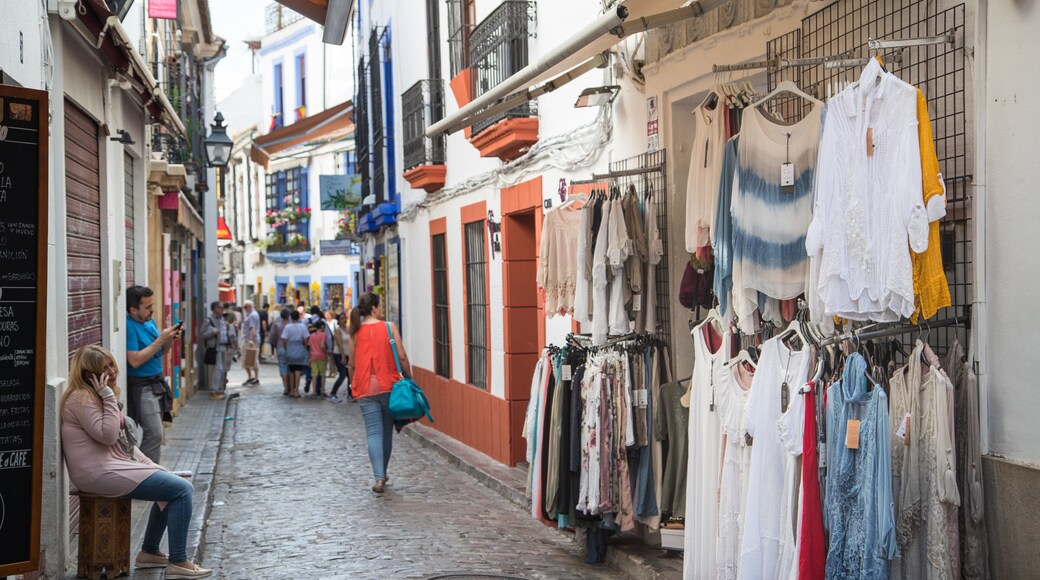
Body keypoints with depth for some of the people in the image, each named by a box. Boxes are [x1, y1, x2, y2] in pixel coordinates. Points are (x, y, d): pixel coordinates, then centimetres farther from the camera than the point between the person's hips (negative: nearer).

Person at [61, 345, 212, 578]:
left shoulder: (95, 395, 18)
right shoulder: (81, 398, -14)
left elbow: (124, 440, 19)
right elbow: (107, 435, -23)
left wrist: (149, 464, 11)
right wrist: (109, 397, -21)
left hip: (112, 467, 10)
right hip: (100, 473, -10)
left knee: (171, 486, 20)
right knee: (182, 489, -13)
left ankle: (149, 551, 23)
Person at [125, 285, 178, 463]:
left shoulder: (149, 321, 11)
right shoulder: (129, 326, -16)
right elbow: (135, 360, -21)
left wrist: (170, 340, 0)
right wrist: (160, 340, -18)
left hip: (157, 384, 9)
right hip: (141, 386, -9)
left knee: (154, 435, 10)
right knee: (154, 434, -15)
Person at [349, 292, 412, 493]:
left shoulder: (356, 332, 3)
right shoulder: (389, 327, -3)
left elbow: (352, 364, 8)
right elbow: (402, 357, -6)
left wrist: (353, 385, 22)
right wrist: (409, 378, 6)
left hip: (366, 389, 1)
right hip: (389, 386, -1)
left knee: (374, 433, -3)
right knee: (387, 432, 14)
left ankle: (379, 477, -17)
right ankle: (382, 473, 26)